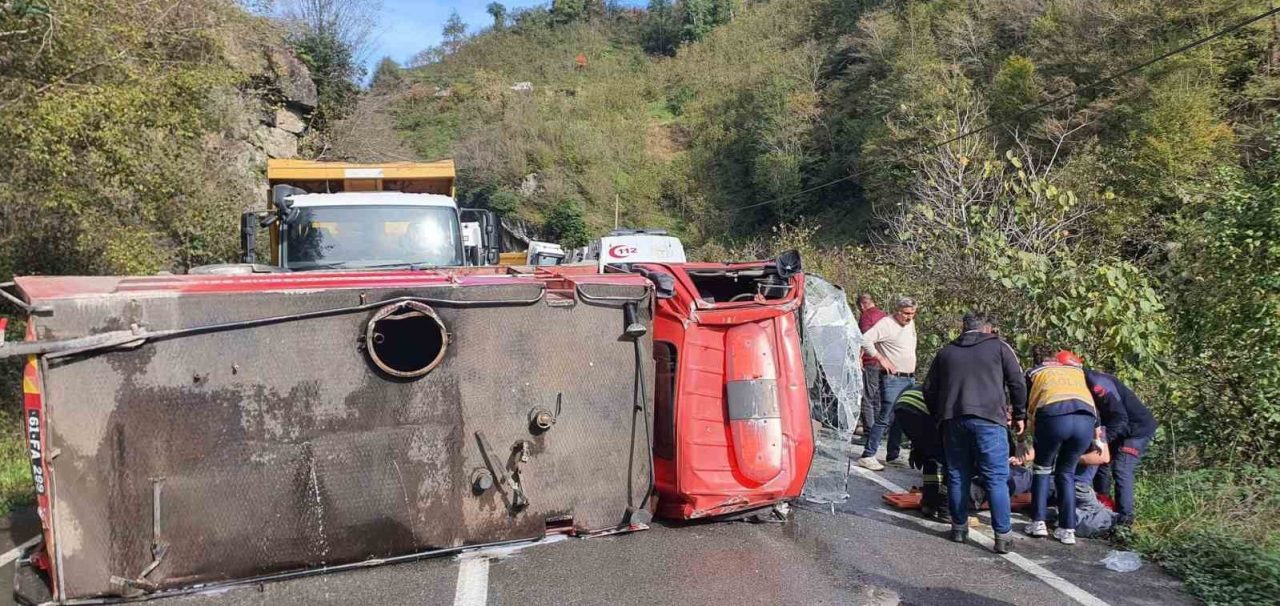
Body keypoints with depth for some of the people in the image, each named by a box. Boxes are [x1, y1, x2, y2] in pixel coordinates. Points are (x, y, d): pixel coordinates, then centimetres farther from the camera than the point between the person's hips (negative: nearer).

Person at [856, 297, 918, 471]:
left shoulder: (910, 323, 14)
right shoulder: (886, 323, -11)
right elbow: (865, 340, -20)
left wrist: (912, 369, 17)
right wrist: (881, 358, -18)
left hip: (910, 378, 8)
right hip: (893, 379, -8)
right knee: (885, 418, -12)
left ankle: (893, 453, 23)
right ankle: (867, 456, -10)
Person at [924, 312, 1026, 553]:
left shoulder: (946, 352, 20)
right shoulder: (998, 347, 11)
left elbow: (929, 390, 20)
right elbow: (1017, 383, 4)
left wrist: (939, 416, 29)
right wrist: (1019, 415, 13)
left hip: (952, 420, 3)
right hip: (989, 419, -3)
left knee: (958, 476, 13)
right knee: (996, 479, 0)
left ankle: (959, 528, 21)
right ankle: (1003, 536, -1)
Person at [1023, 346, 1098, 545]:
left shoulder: (1033, 373, 27)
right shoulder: (1077, 370, 34)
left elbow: (1027, 407, 28)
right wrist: (1098, 435, 42)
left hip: (1053, 417, -2)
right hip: (1086, 419, 2)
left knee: (1042, 468, 21)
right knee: (1066, 472, 20)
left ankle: (1038, 522, 17)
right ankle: (1068, 529, 16)